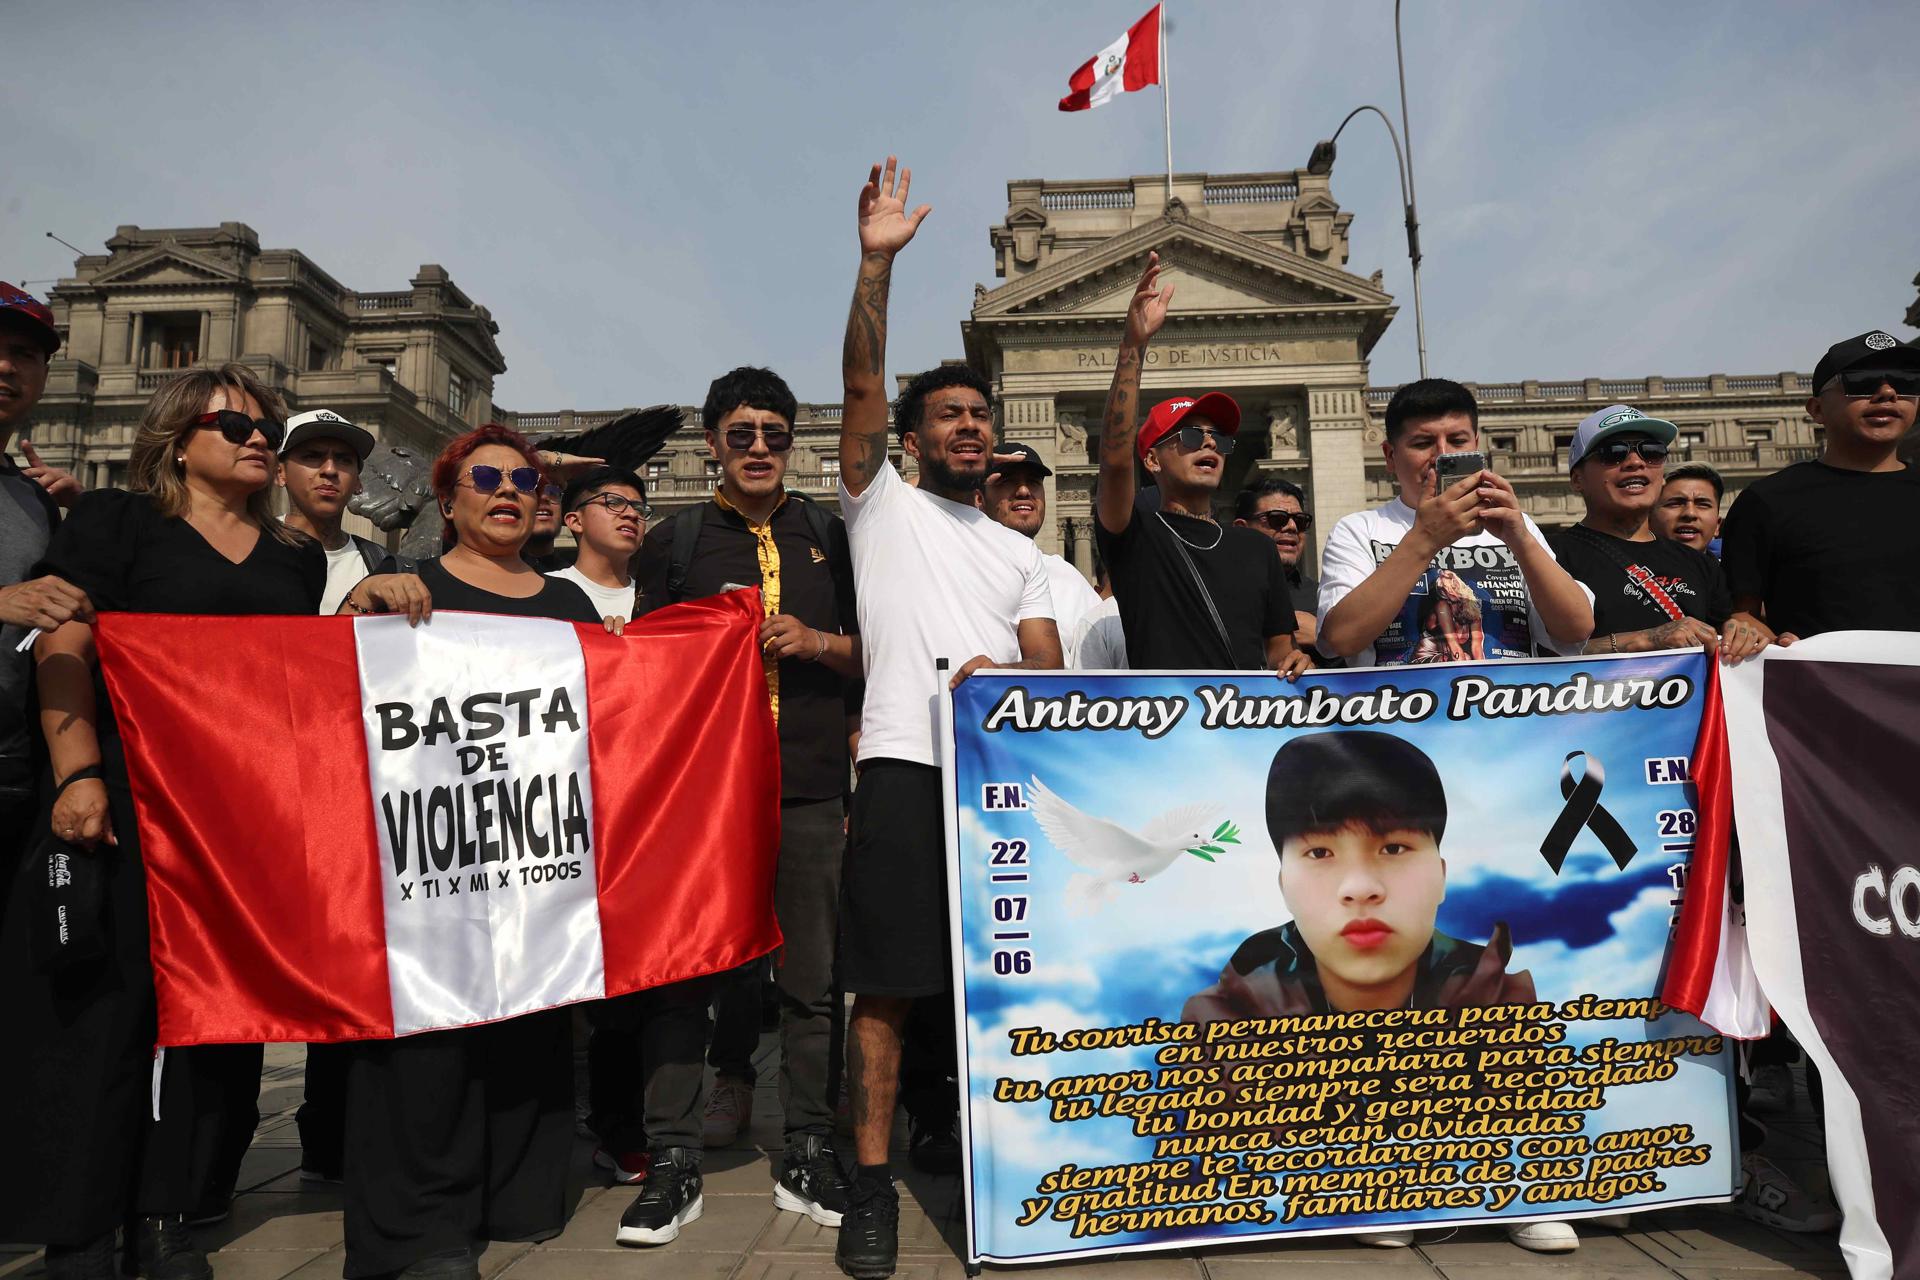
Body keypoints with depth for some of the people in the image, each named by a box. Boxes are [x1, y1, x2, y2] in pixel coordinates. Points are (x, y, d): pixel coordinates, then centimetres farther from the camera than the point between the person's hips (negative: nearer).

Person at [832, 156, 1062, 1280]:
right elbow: (862, 382, -1)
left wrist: (1005, 676, -11)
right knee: (886, 985, -2)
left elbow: (1053, 670, 11)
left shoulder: (1023, 555, 22)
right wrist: (879, 261, -8)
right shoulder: (881, 502, 12)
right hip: (905, 768, -3)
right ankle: (873, 1185, 10)